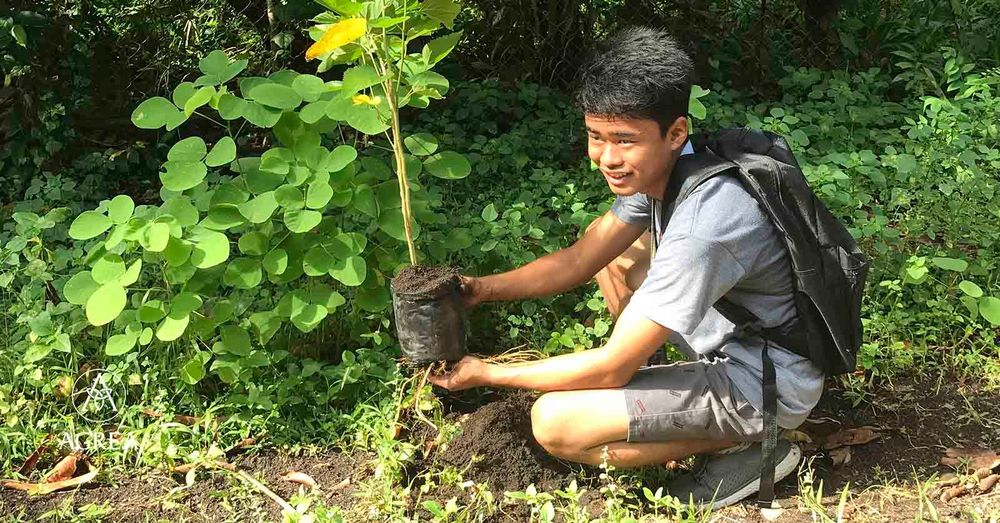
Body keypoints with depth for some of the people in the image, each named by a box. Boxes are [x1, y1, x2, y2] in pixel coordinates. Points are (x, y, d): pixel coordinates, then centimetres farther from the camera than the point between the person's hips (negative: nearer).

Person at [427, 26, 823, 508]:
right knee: (612, 248, 15)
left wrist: (486, 374, -17)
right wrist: (484, 288, -9)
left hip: (767, 390, -9)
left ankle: (745, 446, -5)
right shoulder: (657, 168, -6)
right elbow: (580, 259, 4)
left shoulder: (699, 228, -34)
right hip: (730, 343, 9)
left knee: (554, 423, -17)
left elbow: (610, 368, -26)